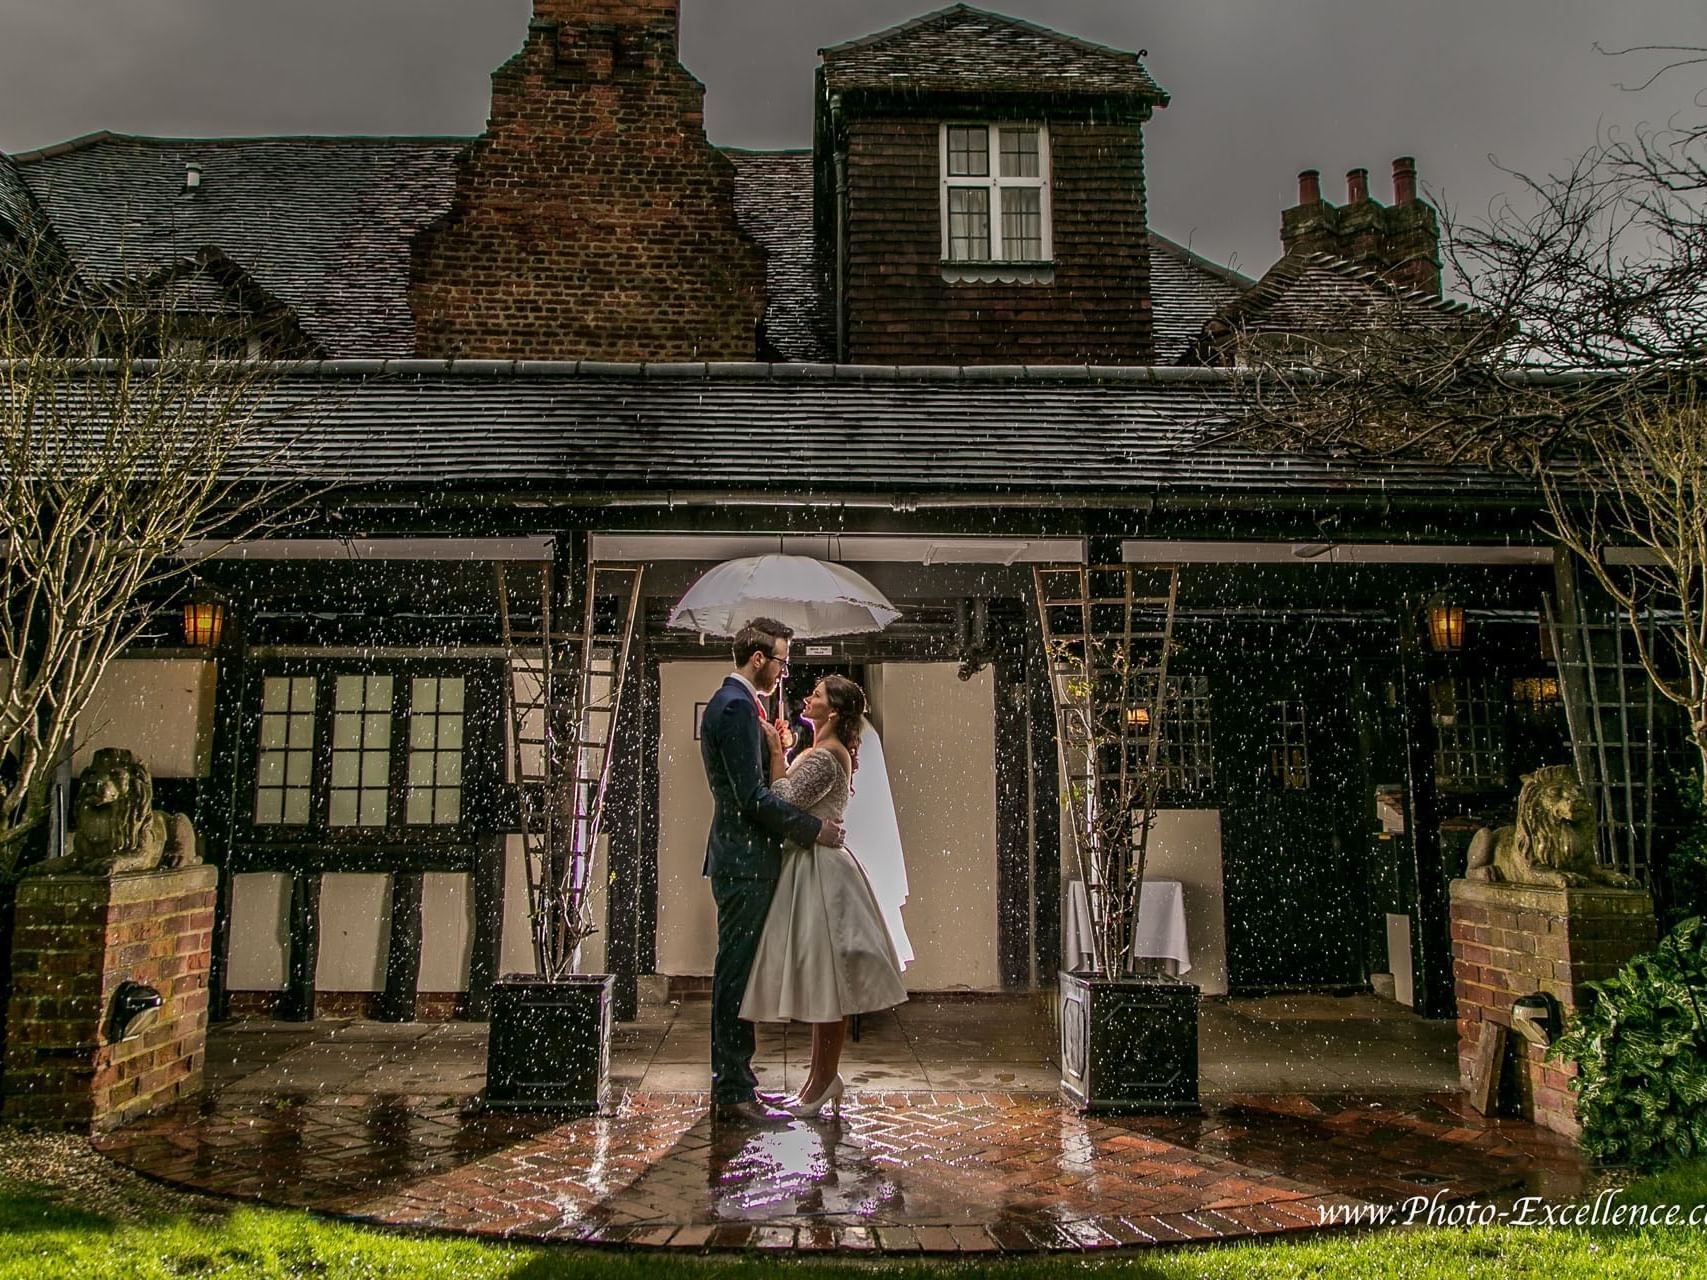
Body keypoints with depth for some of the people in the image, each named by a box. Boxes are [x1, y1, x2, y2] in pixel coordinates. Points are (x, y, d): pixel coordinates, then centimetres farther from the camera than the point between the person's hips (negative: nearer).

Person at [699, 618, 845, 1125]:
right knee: (737, 975, -4)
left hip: (744, 859, 11)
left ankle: (736, 1081, 23)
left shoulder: (733, 702, 17)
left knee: (738, 975, 15)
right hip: (745, 860, -11)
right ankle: (733, 1092, 3)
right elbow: (752, 796, -21)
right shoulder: (737, 706, -16)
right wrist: (814, 828, -15)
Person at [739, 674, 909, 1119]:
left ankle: (823, 1081, 6)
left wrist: (776, 753, -15)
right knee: (823, 978, 13)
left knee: (824, 978, -2)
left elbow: (786, 803, -21)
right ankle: (825, 1077, 20)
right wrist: (781, 753, 10)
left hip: (819, 869, -10)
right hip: (813, 865, 10)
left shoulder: (823, 756, -17)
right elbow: (798, 800, 16)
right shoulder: (832, 752, 14)